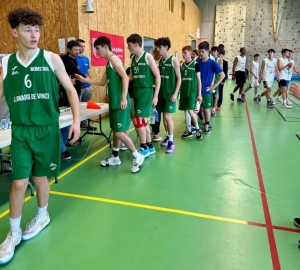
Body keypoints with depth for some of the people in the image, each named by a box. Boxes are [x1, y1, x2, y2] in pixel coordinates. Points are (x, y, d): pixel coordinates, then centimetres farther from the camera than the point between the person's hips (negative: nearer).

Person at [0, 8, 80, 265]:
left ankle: (42, 216, 39)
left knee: (40, 177, 12)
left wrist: (76, 120, -6)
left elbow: (70, 89, 1)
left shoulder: (52, 59, -3)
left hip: (47, 129, -1)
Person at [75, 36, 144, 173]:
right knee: (116, 130, 15)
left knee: (119, 132, -8)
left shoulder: (114, 59, -11)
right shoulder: (108, 63, 18)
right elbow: (102, 82, 26)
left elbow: (125, 78, -22)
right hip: (114, 102, 10)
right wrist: (84, 80, 22)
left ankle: (137, 156, 5)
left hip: (120, 102, -10)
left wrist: (124, 98, -25)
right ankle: (115, 157, 26)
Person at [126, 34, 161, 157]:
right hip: (136, 91, 7)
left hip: (146, 91, -7)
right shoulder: (133, 59, 11)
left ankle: (144, 148, 7)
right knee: (142, 120, 11)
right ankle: (150, 147, 23)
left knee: (138, 120, -7)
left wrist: (156, 95, -14)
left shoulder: (148, 57, -9)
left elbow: (157, 76, -10)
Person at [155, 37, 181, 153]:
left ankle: (171, 142, 2)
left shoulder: (174, 60, -9)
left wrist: (175, 93, -15)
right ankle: (167, 137, 27)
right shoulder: (159, 61, 8)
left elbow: (179, 78, -9)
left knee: (167, 116, -8)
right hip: (161, 92, 6)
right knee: (164, 116, 11)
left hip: (170, 93, -6)